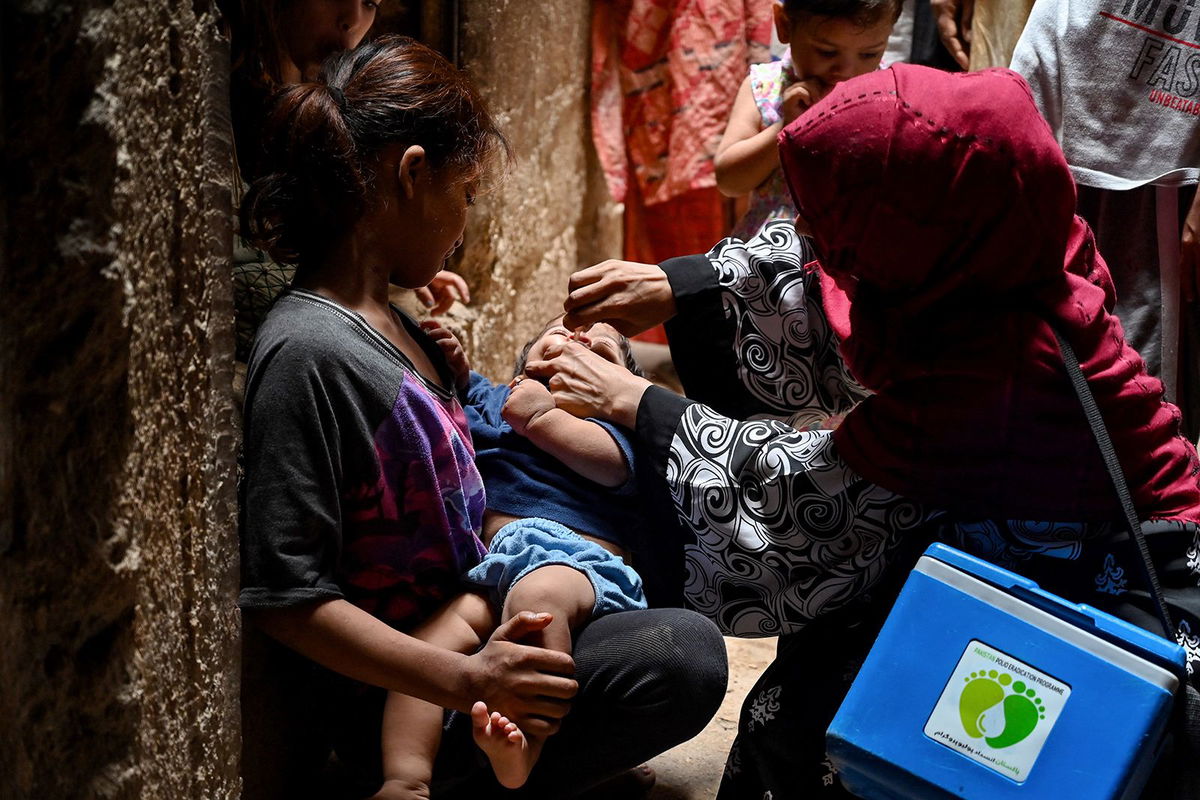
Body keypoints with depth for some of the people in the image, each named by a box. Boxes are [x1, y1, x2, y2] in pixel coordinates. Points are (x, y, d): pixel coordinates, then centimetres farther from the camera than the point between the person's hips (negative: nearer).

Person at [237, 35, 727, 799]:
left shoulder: (386, 316, 9)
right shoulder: (307, 350, -21)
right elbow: (285, 598, -24)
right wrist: (465, 680, -29)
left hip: (467, 638, 10)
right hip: (392, 707, -10)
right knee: (685, 654, -22)